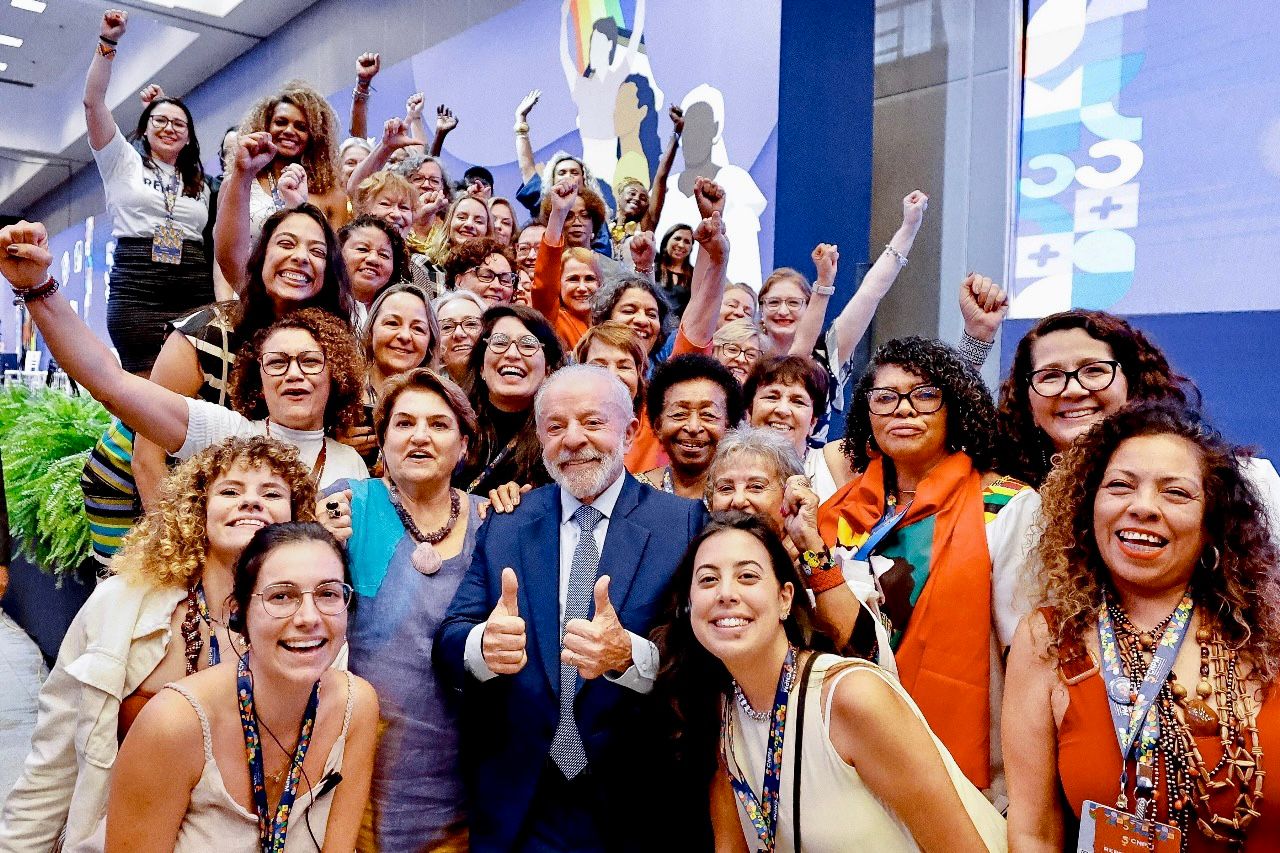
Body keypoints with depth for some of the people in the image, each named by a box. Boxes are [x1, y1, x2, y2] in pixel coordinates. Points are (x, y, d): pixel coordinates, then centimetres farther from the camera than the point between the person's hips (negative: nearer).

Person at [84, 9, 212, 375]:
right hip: (136, 289, -3)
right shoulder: (124, 162, 14)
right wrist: (107, 42, -4)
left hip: (196, 290, 3)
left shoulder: (200, 184, 23)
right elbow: (93, 101, 2)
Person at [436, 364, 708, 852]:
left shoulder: (684, 523, -7)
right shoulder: (504, 526, 2)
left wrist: (628, 655, -33)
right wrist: (485, 644, -27)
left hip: (637, 807, -2)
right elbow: (450, 641, -4)